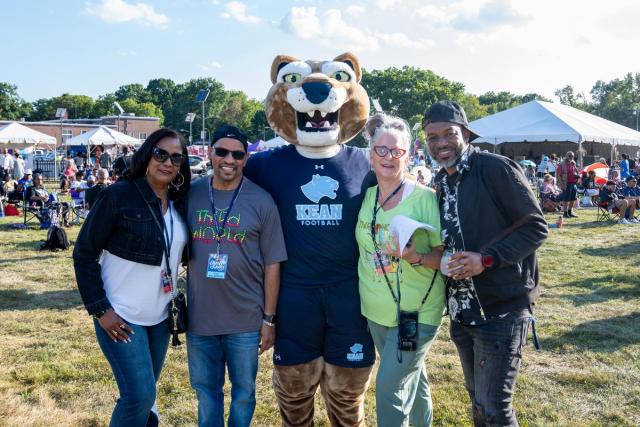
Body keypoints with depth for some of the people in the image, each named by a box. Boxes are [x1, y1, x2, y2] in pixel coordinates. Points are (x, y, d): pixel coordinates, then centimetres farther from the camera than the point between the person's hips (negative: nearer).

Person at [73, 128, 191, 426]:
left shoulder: (179, 203, 3)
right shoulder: (118, 195, -14)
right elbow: (84, 254, -11)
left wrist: (174, 301, 6)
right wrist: (100, 310, -14)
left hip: (160, 316, 6)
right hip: (120, 316, -5)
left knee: (144, 393, 14)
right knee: (140, 395, -9)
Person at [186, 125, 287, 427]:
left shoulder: (261, 202, -7)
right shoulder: (190, 194, -1)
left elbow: (272, 264, -4)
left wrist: (269, 318, -5)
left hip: (246, 320, -2)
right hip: (198, 317, 2)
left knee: (243, 391, 15)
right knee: (205, 390, 18)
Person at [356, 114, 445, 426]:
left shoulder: (425, 198, -15)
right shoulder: (366, 197, 2)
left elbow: (446, 256, -14)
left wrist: (416, 257, -30)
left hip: (417, 312, -5)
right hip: (375, 312, 6)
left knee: (389, 389, -6)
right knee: (412, 382, 21)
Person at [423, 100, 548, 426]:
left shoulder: (496, 169, -13)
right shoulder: (441, 183, 9)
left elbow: (536, 227, -13)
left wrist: (487, 259, -23)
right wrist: (443, 260, -1)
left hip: (501, 309, -7)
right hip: (462, 310, 7)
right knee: (477, 399, 19)